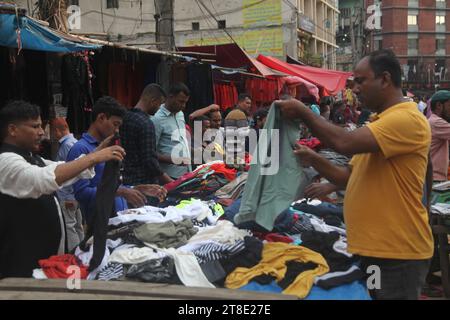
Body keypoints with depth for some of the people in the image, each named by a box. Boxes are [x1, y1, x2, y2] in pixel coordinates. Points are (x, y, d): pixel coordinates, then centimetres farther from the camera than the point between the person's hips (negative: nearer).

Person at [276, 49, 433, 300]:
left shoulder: (407, 119, -17)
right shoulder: (380, 123, 15)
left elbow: (345, 142, -29)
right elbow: (350, 179, 16)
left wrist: (303, 112, -16)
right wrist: (314, 160, 1)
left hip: (398, 254, -9)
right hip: (370, 249, 9)